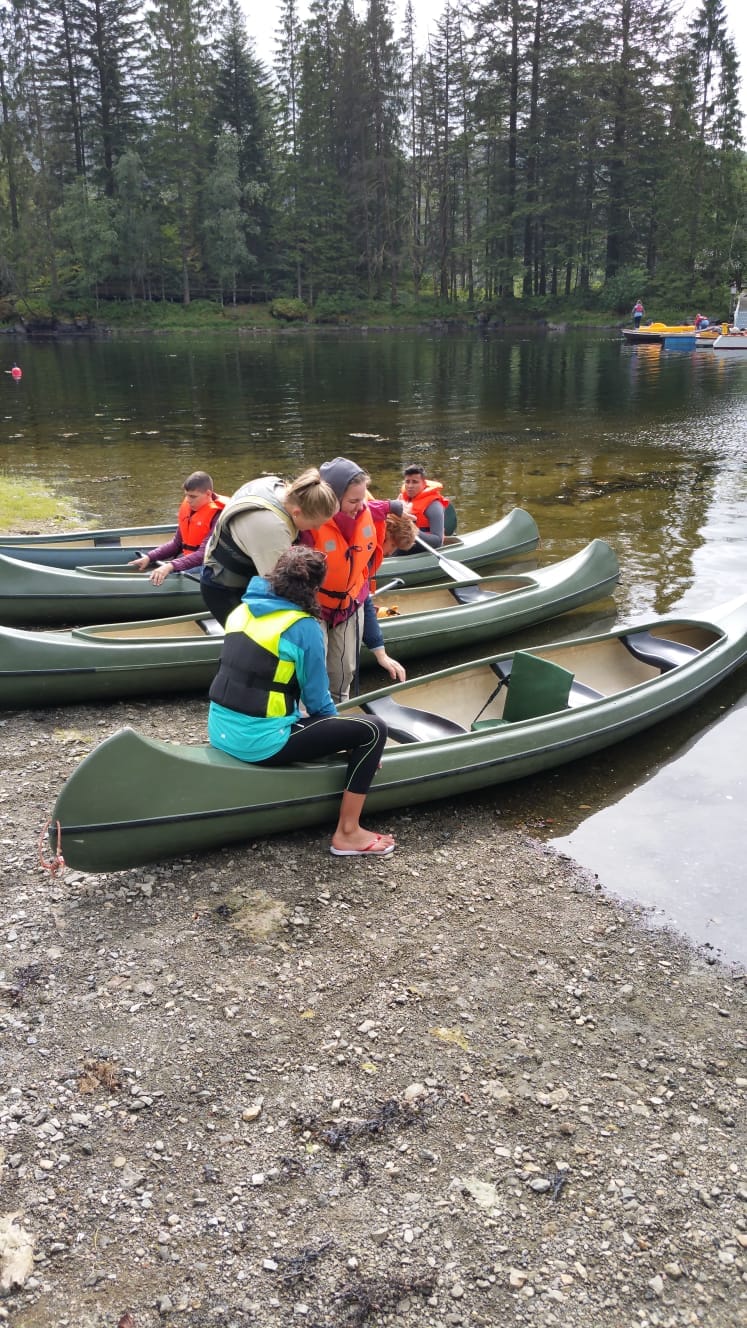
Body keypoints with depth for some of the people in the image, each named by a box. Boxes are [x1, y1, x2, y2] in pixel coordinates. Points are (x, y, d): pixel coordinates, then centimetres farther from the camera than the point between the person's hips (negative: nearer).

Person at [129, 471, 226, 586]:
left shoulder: (218, 515, -17)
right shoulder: (187, 507, 7)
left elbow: (204, 554, -26)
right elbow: (176, 543, 12)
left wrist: (171, 566, -36)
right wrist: (149, 557, -2)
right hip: (188, 560, 8)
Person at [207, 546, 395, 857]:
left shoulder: (242, 610, 9)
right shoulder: (305, 628, -11)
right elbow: (317, 700, -6)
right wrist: (347, 737, 14)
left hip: (219, 731, 8)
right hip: (260, 743, -8)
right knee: (372, 729, -2)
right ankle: (347, 833, 5)